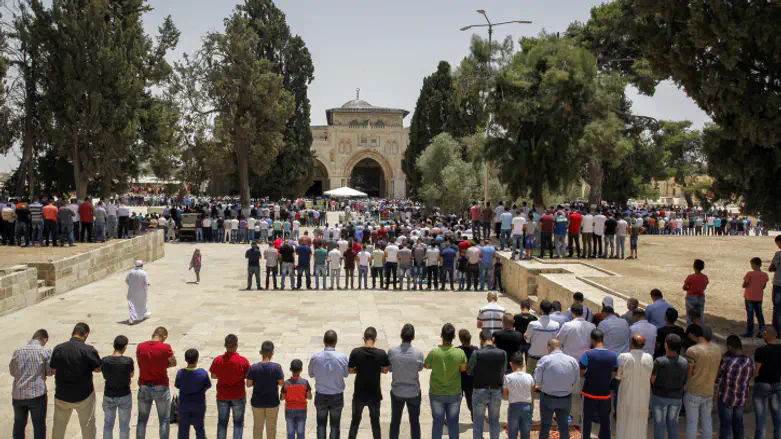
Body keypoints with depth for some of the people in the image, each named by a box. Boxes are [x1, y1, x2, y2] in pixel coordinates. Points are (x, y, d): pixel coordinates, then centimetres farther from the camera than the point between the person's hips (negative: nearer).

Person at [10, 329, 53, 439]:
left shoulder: (18, 351, 2)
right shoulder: (46, 351, -8)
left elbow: (12, 372, 10)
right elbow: (50, 372, -2)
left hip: (18, 394, 3)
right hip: (37, 394, -3)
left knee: (19, 424, 20)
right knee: (39, 426, 8)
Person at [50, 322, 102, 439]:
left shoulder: (58, 348, -8)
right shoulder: (88, 350, -18)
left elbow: (53, 370, 1)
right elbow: (98, 369, -8)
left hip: (62, 394, 3)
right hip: (84, 395, -3)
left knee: (59, 425, 21)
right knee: (88, 425, 12)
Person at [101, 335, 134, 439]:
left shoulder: (104, 360, -14)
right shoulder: (128, 361, -21)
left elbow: (104, 375, 1)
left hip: (108, 396, 2)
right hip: (124, 396, -2)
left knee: (108, 424, 20)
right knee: (124, 425, 13)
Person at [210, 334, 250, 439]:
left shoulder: (217, 360, -11)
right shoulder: (243, 361, -18)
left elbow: (213, 376, 2)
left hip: (222, 396, 2)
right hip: (238, 396, -2)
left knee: (222, 422, 16)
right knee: (238, 422, 11)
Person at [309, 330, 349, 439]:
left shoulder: (315, 357, -16)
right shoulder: (342, 357, -18)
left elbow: (311, 374, 0)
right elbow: (346, 374, -2)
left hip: (320, 395, 1)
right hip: (337, 396, -1)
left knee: (321, 424, 18)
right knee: (335, 425, 14)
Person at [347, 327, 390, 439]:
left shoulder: (355, 352, -13)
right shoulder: (381, 353, -14)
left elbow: (351, 370, -3)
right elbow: (385, 370, -1)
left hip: (359, 394, 0)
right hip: (374, 394, 0)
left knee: (355, 420, 17)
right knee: (375, 420, 16)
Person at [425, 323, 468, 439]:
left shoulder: (434, 352, -21)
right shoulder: (460, 353, -19)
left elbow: (426, 366, -2)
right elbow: (463, 369, -2)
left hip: (436, 393, 0)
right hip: (454, 393, 0)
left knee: (437, 422, 14)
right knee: (453, 422, 16)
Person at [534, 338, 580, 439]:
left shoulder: (544, 360, -17)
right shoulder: (573, 361, -8)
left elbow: (537, 380, -11)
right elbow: (576, 381, 0)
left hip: (548, 398, -2)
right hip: (566, 398, 2)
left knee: (545, 424, 15)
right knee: (564, 425, 15)